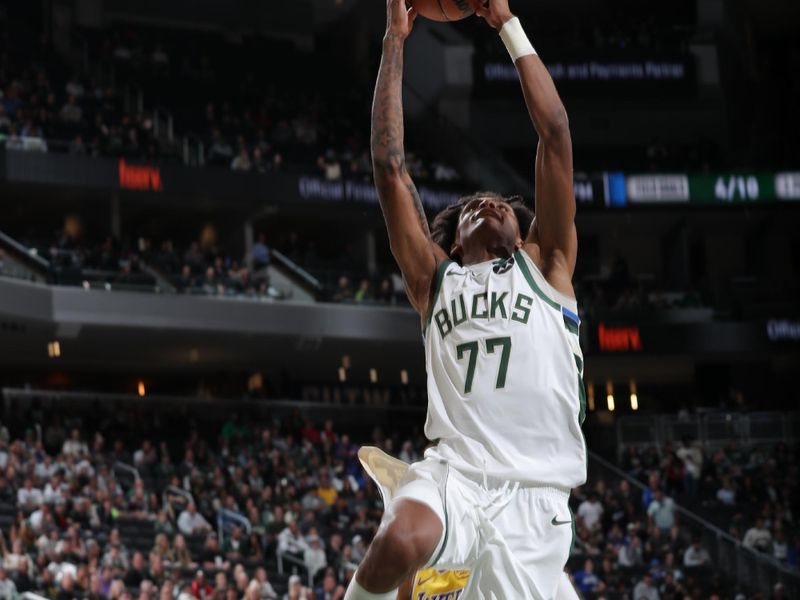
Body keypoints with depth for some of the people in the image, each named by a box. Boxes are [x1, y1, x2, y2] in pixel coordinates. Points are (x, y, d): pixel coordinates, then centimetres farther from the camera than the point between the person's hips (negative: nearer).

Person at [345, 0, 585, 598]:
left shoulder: (545, 265, 16)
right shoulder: (435, 277, 19)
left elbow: (556, 134, 11)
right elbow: (389, 164, 13)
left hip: (534, 497, 1)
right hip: (452, 474, 0)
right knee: (400, 544, -33)